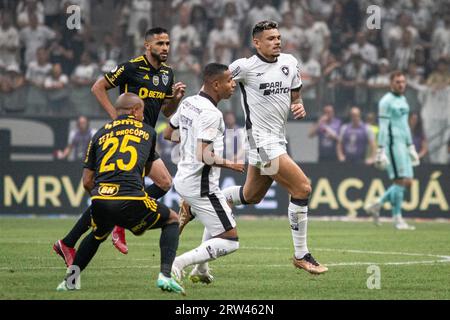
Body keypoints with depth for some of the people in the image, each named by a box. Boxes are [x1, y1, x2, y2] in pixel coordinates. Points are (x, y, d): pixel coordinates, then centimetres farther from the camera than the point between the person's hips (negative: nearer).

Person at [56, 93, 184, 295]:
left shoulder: (100, 134, 21)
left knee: (97, 235, 36)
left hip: (100, 202, 3)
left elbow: (87, 181, 18)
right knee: (172, 220, 22)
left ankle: (71, 277, 23)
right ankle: (165, 276, 5)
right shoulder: (147, 132, 19)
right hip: (131, 201, -3)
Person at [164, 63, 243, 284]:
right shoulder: (211, 114, -20)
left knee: (219, 219, 34)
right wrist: (230, 164, -11)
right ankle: (177, 264, -14)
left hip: (182, 179, 10)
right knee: (229, 241, -6)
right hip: (201, 185, -10)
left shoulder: (188, 103, 7)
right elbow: (204, 156, -26)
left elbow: (168, 134, 20)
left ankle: (200, 271, 33)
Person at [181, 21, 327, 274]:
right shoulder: (245, 67, -9)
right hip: (262, 141, -8)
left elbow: (295, 96, 19)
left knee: (251, 196, 21)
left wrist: (299, 107, -3)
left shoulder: (290, 63, 8)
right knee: (302, 187, -16)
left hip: (278, 140, 8)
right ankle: (301, 255, -8)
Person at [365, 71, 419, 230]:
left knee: (407, 181, 5)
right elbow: (383, 127, -13)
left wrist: (411, 147, 23)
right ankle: (397, 218, -4)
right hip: (392, 144, -9)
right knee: (400, 180, -10)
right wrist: (381, 151, -17)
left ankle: (377, 205, 14)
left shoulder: (403, 100, 19)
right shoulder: (386, 101, -8)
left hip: (403, 145, 9)